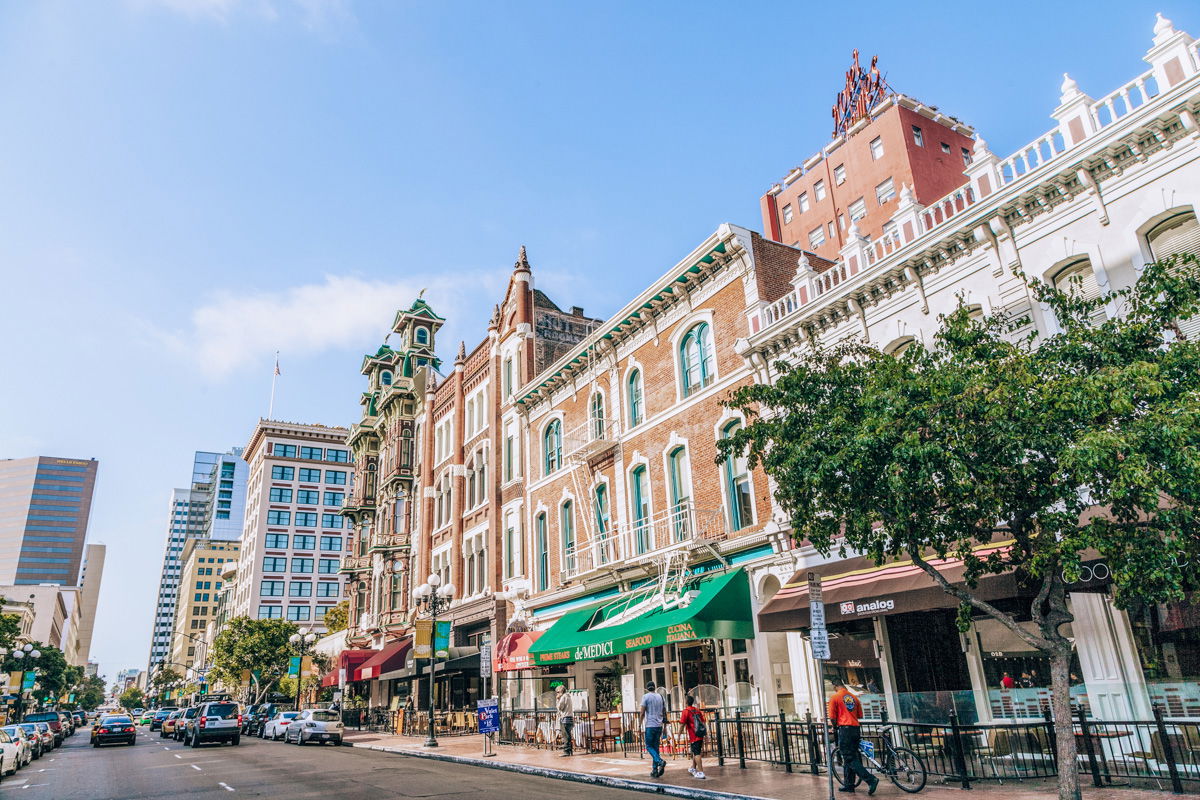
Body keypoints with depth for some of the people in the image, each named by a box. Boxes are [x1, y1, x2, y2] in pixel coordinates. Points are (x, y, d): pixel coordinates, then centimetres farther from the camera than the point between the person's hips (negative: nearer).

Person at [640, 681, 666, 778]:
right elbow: (664, 713, 13)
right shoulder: (660, 697, 11)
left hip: (649, 726, -5)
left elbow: (642, 713, -9)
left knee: (649, 746, 4)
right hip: (659, 726, 5)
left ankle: (660, 761, -18)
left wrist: (642, 727, -5)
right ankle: (655, 771, 9)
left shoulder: (646, 696, -5)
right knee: (655, 747, 10)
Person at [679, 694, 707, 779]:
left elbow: (682, 724, -10)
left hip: (693, 737, -7)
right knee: (695, 752, 23)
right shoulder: (697, 710, 14)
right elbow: (704, 722, 15)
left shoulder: (686, 711, -7)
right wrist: (705, 733, 20)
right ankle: (693, 768, 38)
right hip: (700, 736, 7)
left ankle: (701, 773, -9)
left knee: (697, 754, -6)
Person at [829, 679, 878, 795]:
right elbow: (860, 715, 16)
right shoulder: (854, 697, 12)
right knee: (851, 757, 15)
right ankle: (849, 784, 19)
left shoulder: (834, 697, -5)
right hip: (856, 729, 7)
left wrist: (835, 727, 12)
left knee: (849, 759, -5)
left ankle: (871, 780, -16)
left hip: (844, 729, -7)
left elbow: (832, 717, -7)